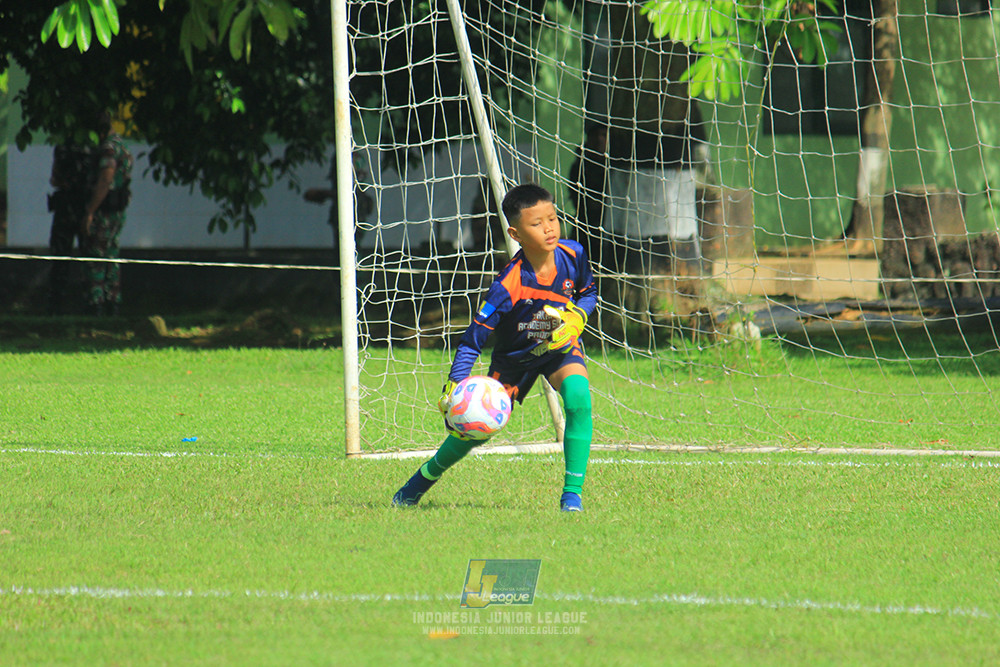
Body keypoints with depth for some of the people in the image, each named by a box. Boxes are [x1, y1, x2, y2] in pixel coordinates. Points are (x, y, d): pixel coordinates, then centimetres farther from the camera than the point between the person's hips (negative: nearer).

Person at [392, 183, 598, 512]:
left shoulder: (572, 255, -22)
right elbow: (473, 338, -29)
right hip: (514, 355, -2)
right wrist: (454, 386, -39)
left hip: (559, 347, 2)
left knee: (578, 395, -29)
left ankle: (572, 493, -21)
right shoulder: (508, 285, -34)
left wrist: (575, 319, -19)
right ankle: (426, 476, 33)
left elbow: (588, 292, 2)